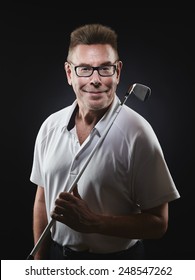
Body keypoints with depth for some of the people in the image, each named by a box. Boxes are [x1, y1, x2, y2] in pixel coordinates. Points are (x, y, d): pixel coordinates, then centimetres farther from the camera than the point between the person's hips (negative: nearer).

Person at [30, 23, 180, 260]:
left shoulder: (136, 133, -20)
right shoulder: (50, 126, -5)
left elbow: (158, 223, -17)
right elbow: (42, 200, 3)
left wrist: (92, 222, -27)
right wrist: (39, 260, 5)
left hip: (115, 258, -3)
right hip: (58, 253, 4)